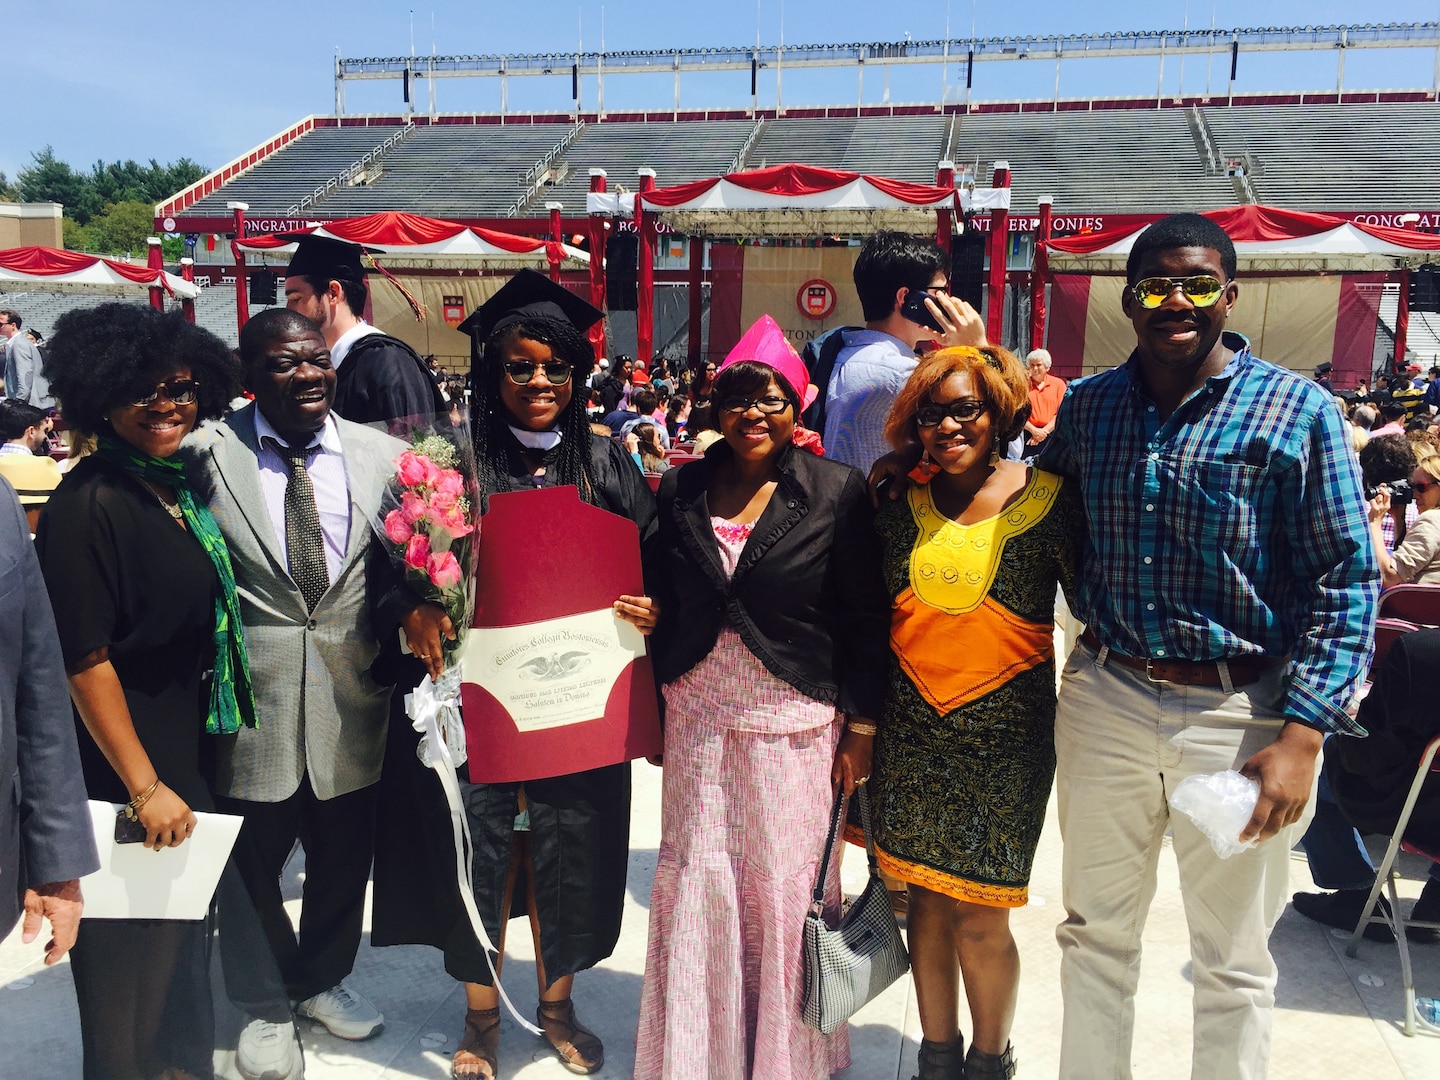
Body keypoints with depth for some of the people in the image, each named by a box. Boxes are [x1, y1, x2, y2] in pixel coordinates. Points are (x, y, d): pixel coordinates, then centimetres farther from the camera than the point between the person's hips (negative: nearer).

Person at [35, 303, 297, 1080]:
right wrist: (145, 788, -19)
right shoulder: (87, 506, -21)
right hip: (127, 767, -8)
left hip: (194, 747, 8)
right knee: (137, 941, 10)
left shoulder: (178, 483, 3)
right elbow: (85, 662, -22)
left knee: (187, 922, 25)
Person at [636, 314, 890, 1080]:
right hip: (697, 719, 3)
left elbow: (866, 619, -4)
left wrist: (861, 728, -5)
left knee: (786, 884, 7)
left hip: (795, 722, -2)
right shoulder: (681, 490, 4)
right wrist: (654, 713, 8)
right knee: (696, 881, 8)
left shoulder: (837, 492, -5)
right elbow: (663, 604, 11)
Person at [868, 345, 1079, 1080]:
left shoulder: (1045, 499, -7)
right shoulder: (901, 501, 3)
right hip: (912, 729, 3)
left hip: (1005, 736, -3)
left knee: (978, 917, 3)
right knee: (926, 899, 12)